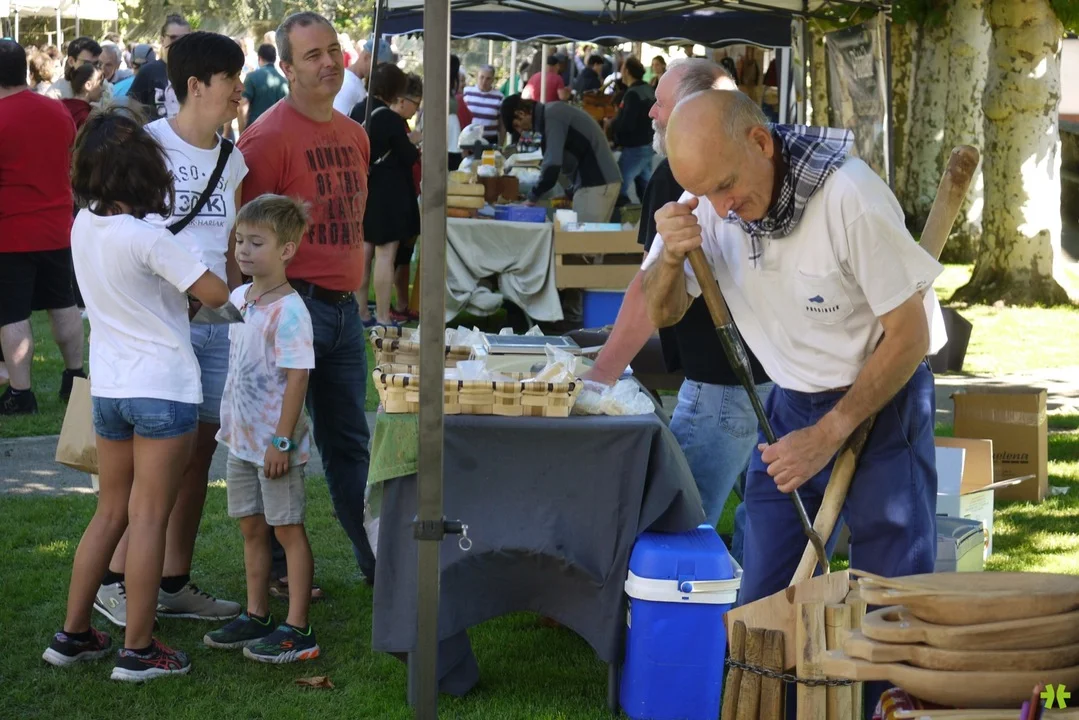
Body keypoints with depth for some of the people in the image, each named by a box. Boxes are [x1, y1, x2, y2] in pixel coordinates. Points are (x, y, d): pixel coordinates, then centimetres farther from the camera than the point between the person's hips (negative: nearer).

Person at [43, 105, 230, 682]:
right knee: (148, 519, -1)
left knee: (110, 513, 17)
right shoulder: (146, 239, -19)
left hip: (107, 389, 7)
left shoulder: (83, 226, 2)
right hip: (163, 390, -7)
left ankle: (73, 634, 20)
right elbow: (215, 294, -15)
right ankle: (138, 650, 3)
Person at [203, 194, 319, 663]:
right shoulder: (238, 299, 6)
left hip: (276, 444, -8)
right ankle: (256, 616, 27)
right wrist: (229, 424, 17)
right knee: (251, 528, 16)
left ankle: (297, 630, 4)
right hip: (241, 438, 8)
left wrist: (281, 442, -21)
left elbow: (296, 378, -21)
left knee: (287, 529, -1)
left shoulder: (288, 312, -19)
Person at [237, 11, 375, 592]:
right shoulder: (270, 136, -13)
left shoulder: (354, 135, 11)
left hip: (344, 307, 7)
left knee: (349, 441, 15)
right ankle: (275, 565, 15)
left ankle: (377, 559, 24)